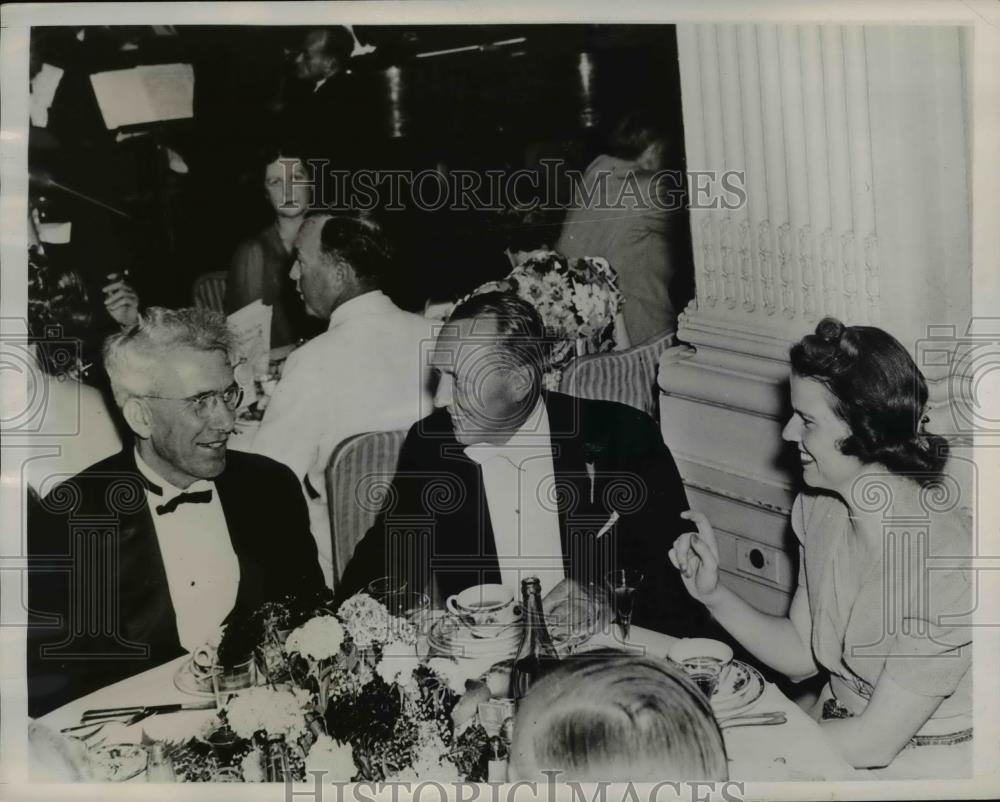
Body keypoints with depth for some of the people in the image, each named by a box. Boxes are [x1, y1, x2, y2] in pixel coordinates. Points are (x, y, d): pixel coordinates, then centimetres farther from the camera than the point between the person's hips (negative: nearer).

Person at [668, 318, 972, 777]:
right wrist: (714, 596, -11)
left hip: (924, 769, -5)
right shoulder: (819, 510, -5)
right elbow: (801, 657, 3)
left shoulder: (944, 563, -26)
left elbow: (877, 741, -20)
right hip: (844, 733, 5)